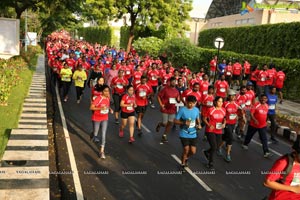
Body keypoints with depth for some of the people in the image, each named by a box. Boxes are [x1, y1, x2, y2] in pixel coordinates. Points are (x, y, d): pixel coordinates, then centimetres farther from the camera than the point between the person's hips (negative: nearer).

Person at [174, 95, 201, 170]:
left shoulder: (196, 110, 0)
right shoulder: (182, 110, -14)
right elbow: (175, 121, -12)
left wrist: (199, 124, -4)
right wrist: (184, 122, -27)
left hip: (193, 134, 4)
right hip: (184, 134, -4)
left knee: (193, 151, 3)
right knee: (186, 149, -6)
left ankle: (186, 158, 37)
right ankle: (183, 164, 22)